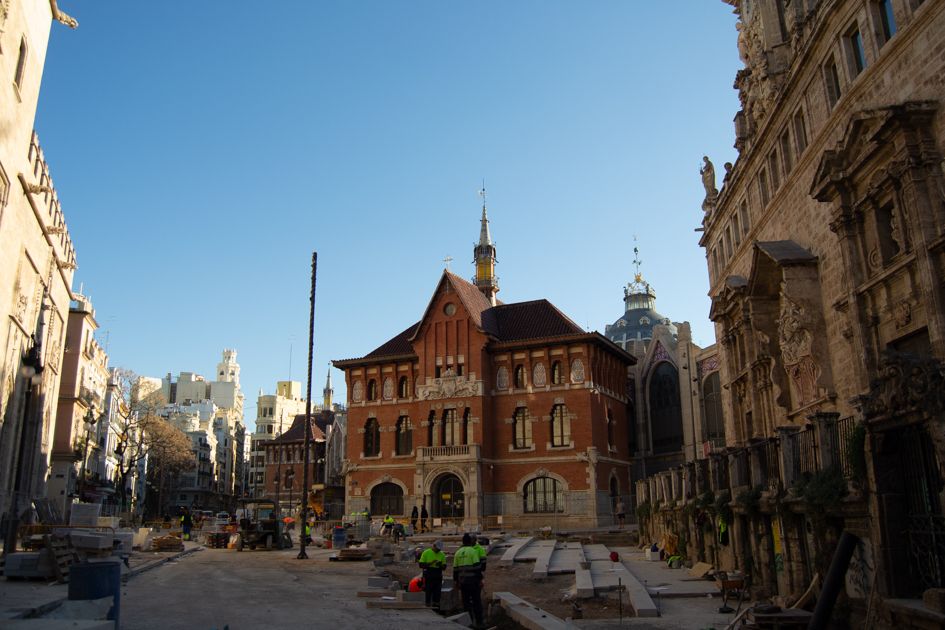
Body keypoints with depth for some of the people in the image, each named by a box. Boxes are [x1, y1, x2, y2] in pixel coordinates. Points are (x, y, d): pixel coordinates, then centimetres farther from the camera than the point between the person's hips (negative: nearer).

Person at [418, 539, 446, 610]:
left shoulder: (442, 554, 10)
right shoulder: (426, 553, -2)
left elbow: (444, 567, 12)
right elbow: (421, 565, -5)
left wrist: (440, 565, -10)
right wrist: (430, 563, -17)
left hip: (438, 576, 4)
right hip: (428, 576, -4)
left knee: (437, 593, 3)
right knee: (428, 592, -3)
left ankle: (436, 606, 8)